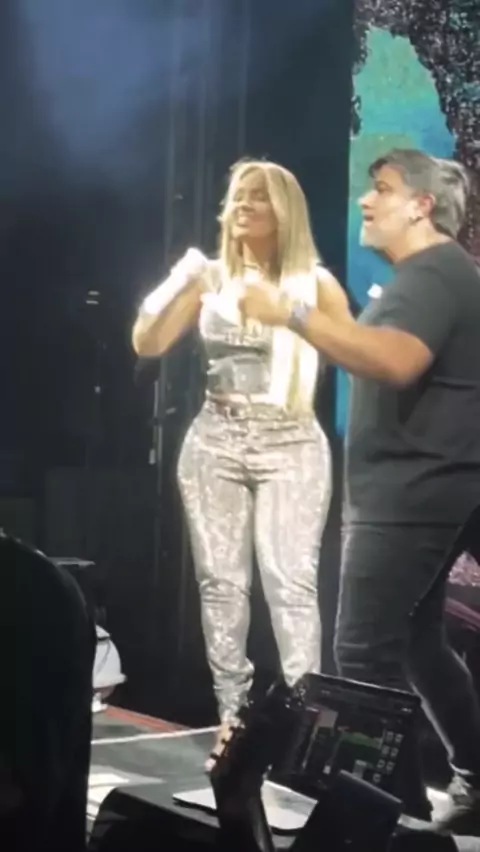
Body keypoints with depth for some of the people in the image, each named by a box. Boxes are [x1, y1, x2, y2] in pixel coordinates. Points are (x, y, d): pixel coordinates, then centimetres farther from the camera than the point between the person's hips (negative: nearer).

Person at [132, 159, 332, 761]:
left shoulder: (313, 283, 1)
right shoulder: (211, 278, 8)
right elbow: (147, 345, 3)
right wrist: (178, 285, -11)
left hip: (291, 445, -3)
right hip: (214, 441, 3)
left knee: (290, 581, -11)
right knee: (220, 581, 4)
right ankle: (232, 715, 13)